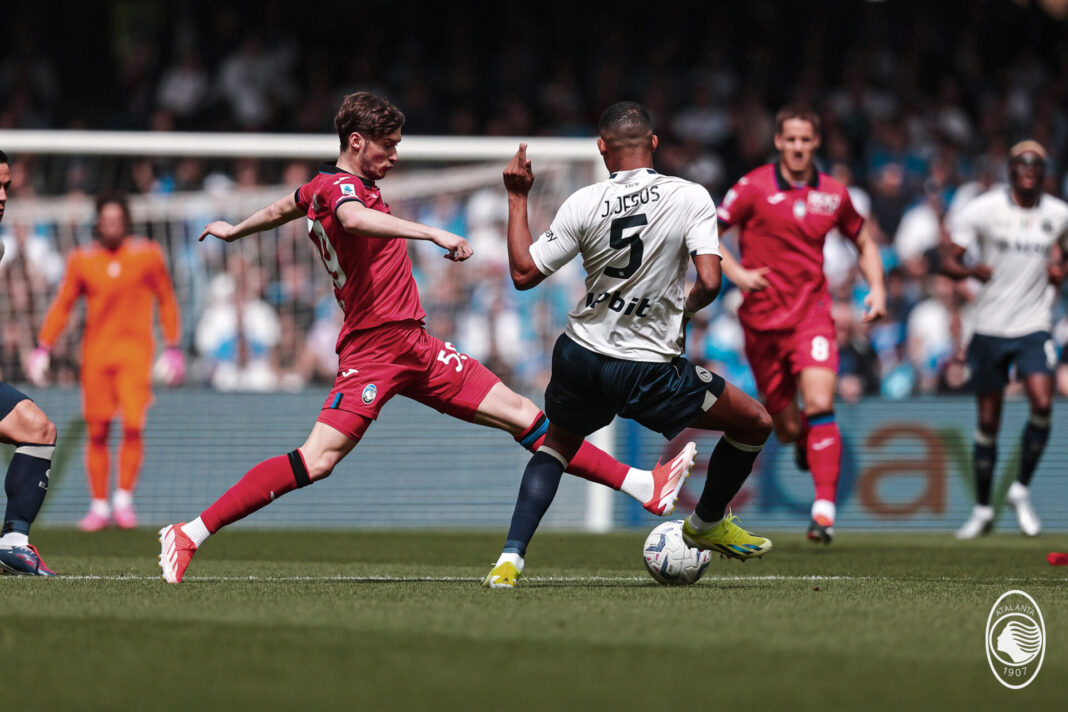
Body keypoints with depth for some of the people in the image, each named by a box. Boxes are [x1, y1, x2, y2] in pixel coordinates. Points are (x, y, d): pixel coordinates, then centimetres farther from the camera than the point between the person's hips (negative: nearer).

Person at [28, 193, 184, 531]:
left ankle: (124, 500, -1)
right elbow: (62, 305, 8)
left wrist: (173, 347, 6)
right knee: (97, 432, 2)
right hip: (95, 353, 1)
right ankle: (99, 506, 11)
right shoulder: (82, 261, 3)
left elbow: (166, 300, 10)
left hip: (135, 351, -1)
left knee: (133, 426, -14)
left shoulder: (147, 255, 2)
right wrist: (43, 347, -1)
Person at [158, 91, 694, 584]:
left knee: (522, 415, 6)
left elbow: (283, 209, 38)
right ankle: (188, 535, -15)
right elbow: (355, 218, -37)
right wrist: (433, 234, -44)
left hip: (415, 346, 10)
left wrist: (234, 231, 58)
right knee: (316, 461, -21)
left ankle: (644, 487, 6)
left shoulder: (324, 187, 18)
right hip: (374, 350, -10)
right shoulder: (338, 185, -12)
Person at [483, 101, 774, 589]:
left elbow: (523, 273, -1)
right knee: (754, 424, 15)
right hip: (647, 371, -3)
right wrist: (685, 309, 5)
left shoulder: (583, 204, -7)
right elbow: (710, 282, -18)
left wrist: (517, 198, 8)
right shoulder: (691, 198, -11)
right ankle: (706, 525, 33)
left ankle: (510, 558, 14)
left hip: (580, 356, 4)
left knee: (557, 444, 29)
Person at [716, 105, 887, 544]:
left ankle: (824, 510, -22)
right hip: (762, 318, 0)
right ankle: (802, 441, 46)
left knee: (819, 404, -21)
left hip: (811, 314, 0)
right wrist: (735, 272, -15)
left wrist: (877, 287, 5)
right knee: (787, 426, 6)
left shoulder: (833, 195, 5)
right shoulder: (754, 188, -3)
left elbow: (864, 243, 21)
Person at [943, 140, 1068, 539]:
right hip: (990, 327, -1)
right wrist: (971, 271, -25)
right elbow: (948, 262, -4)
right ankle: (982, 509, 19)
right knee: (988, 421, 4)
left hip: (1034, 327, 1)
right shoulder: (982, 210, -6)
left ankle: (1021, 491, 0)